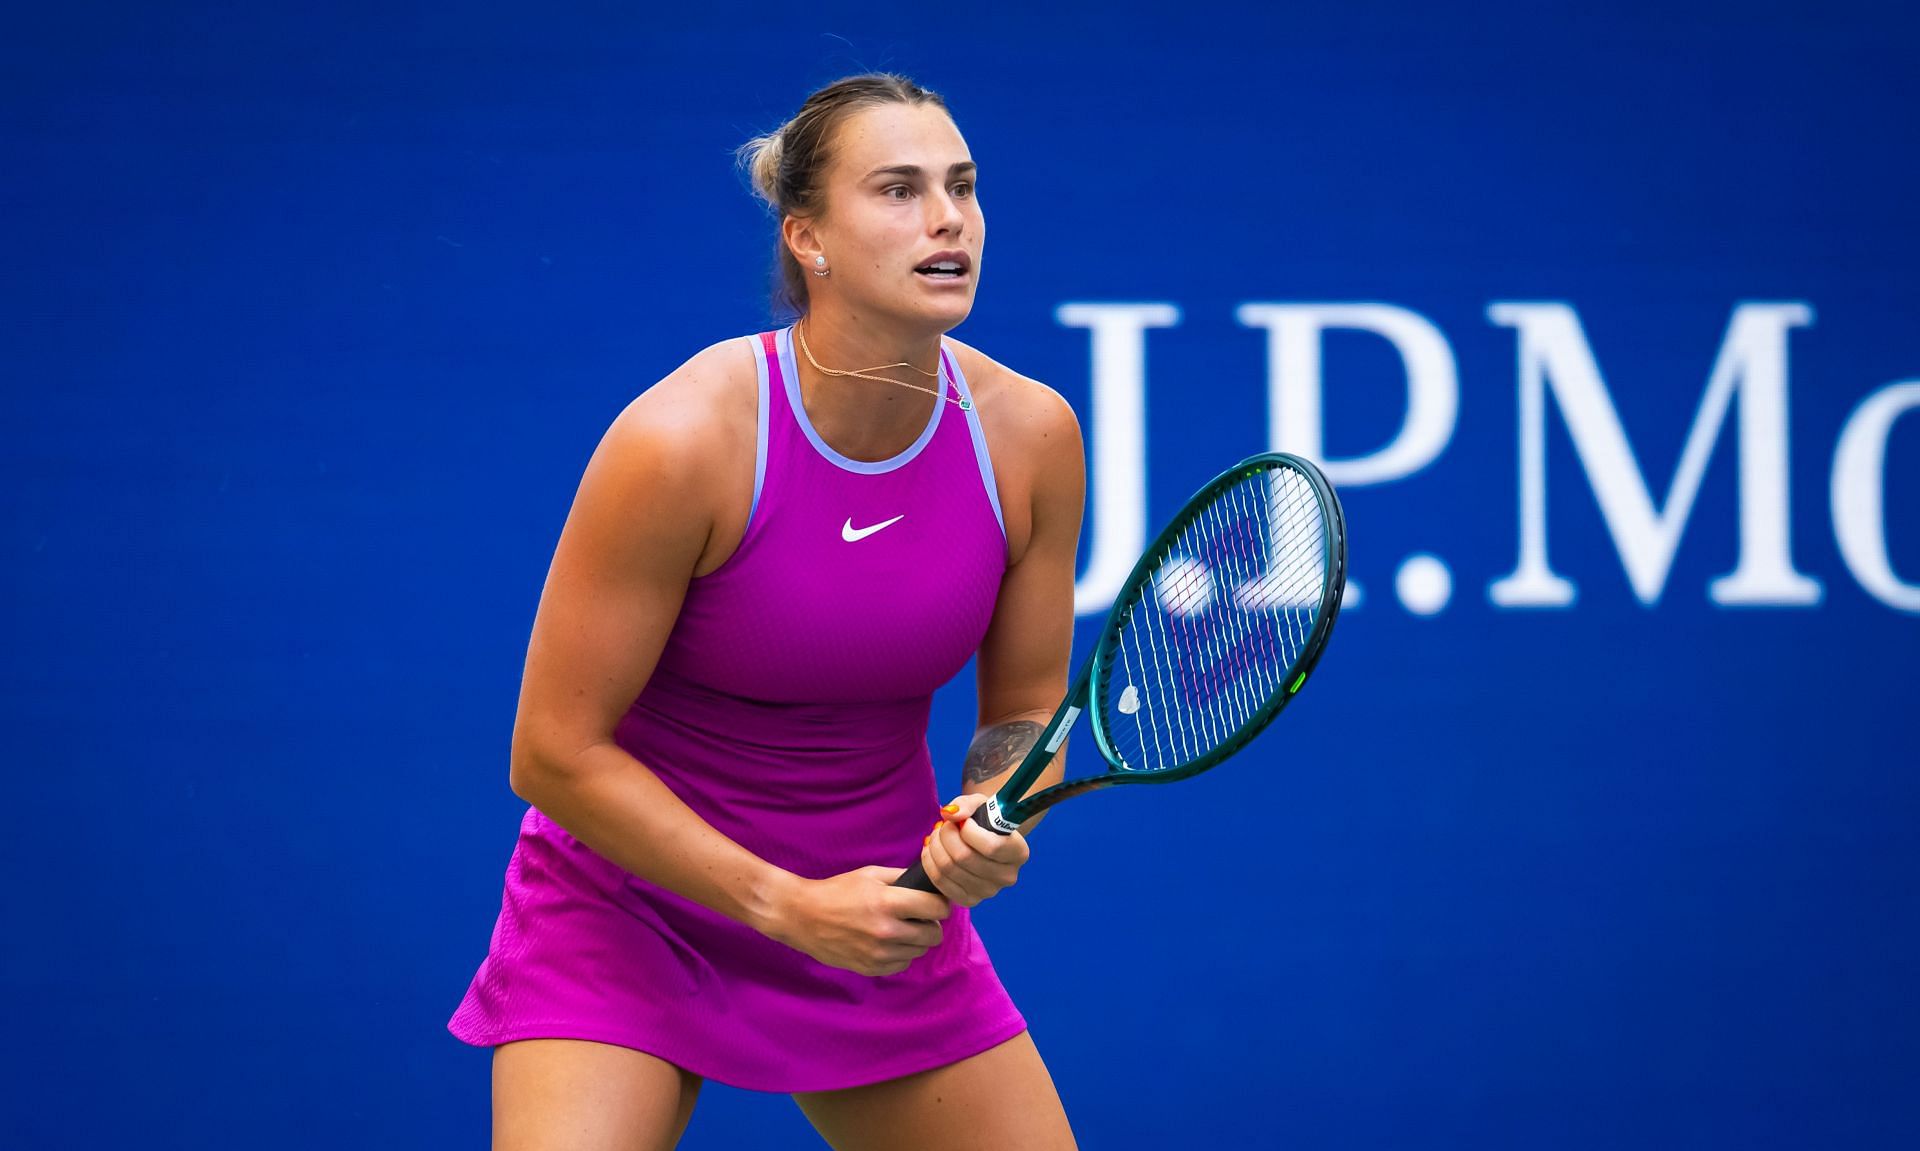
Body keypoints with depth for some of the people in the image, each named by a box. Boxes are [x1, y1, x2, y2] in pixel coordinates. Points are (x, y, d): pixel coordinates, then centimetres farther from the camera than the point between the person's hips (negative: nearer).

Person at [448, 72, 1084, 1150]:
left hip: (882, 914, 5)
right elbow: (557, 751, -18)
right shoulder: (681, 440, -23)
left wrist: (990, 820, -19)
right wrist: (789, 905, -21)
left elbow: (1025, 709, 4)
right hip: (632, 897, -5)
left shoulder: (1030, 433, -10)